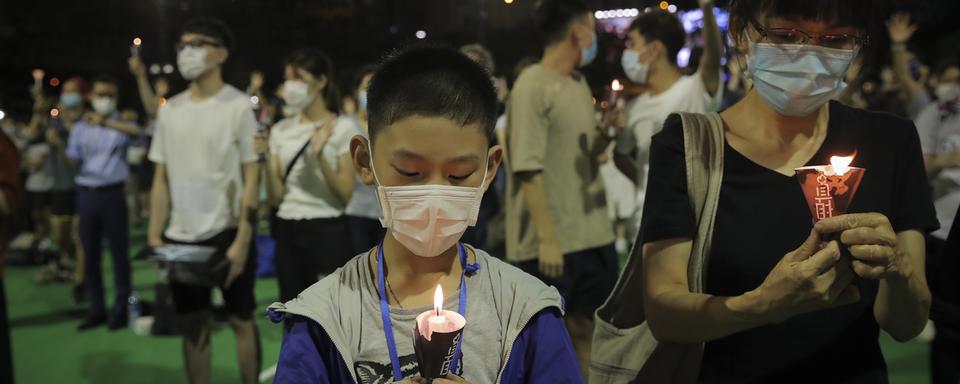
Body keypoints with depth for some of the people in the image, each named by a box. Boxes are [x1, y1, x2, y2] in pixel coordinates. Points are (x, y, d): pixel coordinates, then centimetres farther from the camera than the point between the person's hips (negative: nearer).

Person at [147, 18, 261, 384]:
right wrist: (154, 235, 5)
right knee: (193, 325, 12)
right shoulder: (169, 109, 9)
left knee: (241, 319, 5)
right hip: (180, 236, 5)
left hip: (226, 233, -5)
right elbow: (161, 178, 12)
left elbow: (251, 177, -9)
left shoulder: (238, 105, -6)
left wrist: (241, 240, -15)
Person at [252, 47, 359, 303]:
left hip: (328, 232, -5)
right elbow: (276, 198, 3)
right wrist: (267, 158, -11)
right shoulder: (281, 130, 8)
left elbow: (345, 195, -10)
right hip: (288, 233, 5)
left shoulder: (343, 127, -4)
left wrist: (320, 155, -22)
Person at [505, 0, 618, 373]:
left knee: (586, 324, 17)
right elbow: (528, 167, -19)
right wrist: (546, 237, -21)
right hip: (551, 239, -8)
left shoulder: (580, 83, 12)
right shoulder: (532, 85, -13)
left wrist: (607, 134, 0)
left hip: (593, 233, 8)